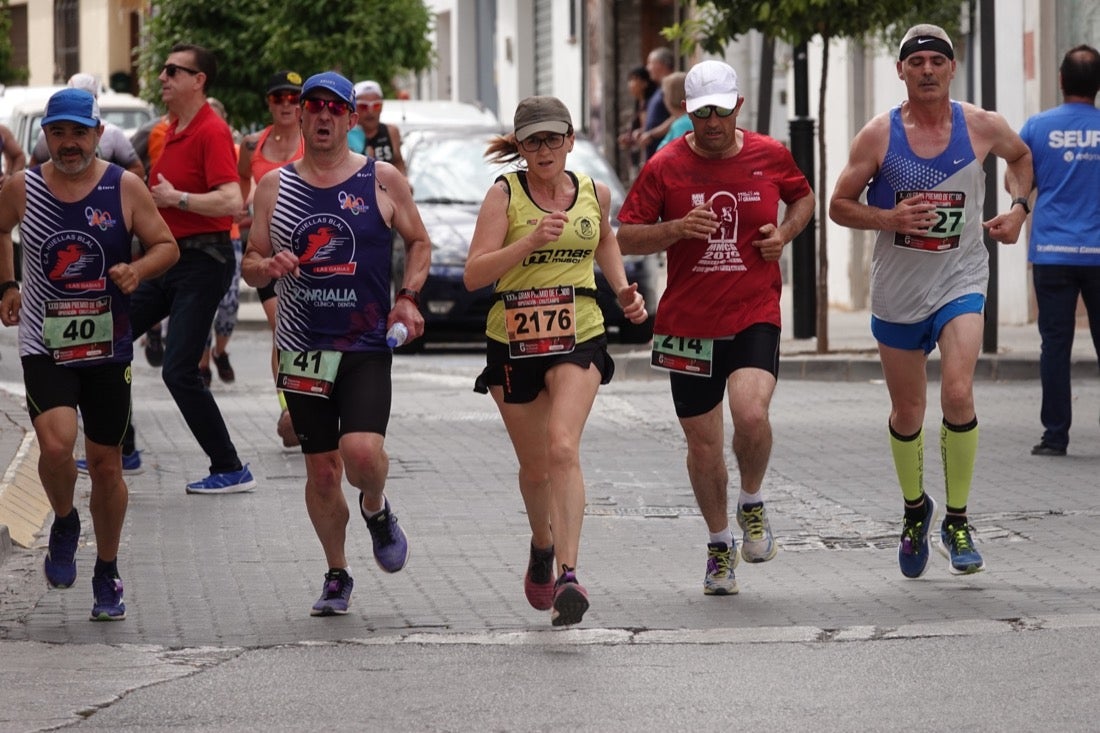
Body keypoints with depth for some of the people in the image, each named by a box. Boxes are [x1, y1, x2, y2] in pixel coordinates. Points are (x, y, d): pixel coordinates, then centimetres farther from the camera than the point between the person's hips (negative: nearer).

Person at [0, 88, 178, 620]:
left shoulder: (125, 188, -5)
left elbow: (166, 246, 2)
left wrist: (137, 270, -17)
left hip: (108, 347, 1)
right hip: (44, 345, -1)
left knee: (106, 462, 8)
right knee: (56, 444, -23)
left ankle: (107, 575, 25)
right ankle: (64, 525, 9)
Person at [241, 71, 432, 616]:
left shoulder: (382, 180, 2)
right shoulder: (274, 187, 7)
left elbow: (418, 242, 13)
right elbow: (250, 267, 10)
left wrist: (408, 297, -3)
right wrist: (270, 265, -13)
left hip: (367, 346, -2)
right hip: (303, 347, 2)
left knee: (363, 451, -21)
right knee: (321, 469, 6)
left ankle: (377, 509, 13)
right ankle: (337, 577, 22)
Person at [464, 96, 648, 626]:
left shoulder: (595, 194, 3)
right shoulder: (504, 194, -7)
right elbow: (474, 275, -17)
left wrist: (622, 288, 10)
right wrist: (531, 241, -27)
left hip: (579, 341, 0)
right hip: (513, 343, 0)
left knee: (563, 449, -22)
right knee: (534, 467, 13)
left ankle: (568, 574, -29)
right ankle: (542, 547, 45)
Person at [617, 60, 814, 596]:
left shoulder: (770, 156, 1)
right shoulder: (665, 167, -3)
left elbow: (803, 197, 21)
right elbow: (625, 238, -1)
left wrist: (785, 233, 1)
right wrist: (675, 229, -18)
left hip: (755, 316, -1)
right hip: (688, 323, 1)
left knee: (751, 413, -25)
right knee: (703, 440, 7)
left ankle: (752, 503, 5)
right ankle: (719, 543, 27)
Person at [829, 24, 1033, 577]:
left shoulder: (982, 127, -4)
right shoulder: (879, 135, -7)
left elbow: (1021, 156, 19)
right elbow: (839, 205, -1)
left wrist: (1018, 209, 3)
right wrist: (888, 218, -19)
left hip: (960, 282, -1)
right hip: (897, 290, 1)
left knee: (958, 393, -21)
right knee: (907, 413, 11)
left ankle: (957, 522, -6)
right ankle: (915, 509, 37)